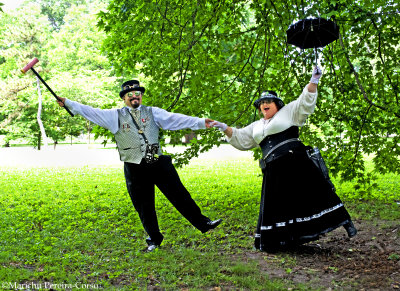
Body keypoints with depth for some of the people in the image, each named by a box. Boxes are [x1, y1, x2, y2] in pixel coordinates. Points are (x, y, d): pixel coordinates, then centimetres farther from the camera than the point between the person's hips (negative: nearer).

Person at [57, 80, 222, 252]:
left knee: (179, 195, 1)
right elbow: (90, 112, 4)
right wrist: (67, 103, -3)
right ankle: (154, 239, 27)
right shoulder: (115, 116, 7)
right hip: (135, 170, 0)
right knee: (144, 206, 9)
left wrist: (201, 122, -9)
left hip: (159, 164, 0)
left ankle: (202, 223, 15)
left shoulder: (153, 113, 9)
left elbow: (176, 119, 1)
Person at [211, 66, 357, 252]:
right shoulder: (256, 127, 27)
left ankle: (345, 221, -2)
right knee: (277, 204, 5)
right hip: (274, 170, 5)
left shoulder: (288, 112, 11)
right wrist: (226, 129, 15)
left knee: (315, 191, -9)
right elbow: (241, 139, 28)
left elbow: (305, 102, 1)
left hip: (296, 162, -5)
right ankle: (279, 239, 14)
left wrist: (313, 82, -13)